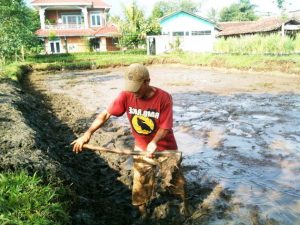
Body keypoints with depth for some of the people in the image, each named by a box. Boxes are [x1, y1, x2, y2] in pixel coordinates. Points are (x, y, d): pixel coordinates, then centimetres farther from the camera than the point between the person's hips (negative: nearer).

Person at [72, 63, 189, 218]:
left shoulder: (163, 98, -25)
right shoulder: (126, 96, -18)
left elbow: (165, 127, -22)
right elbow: (105, 114, -13)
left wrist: (154, 142, -40)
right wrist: (88, 133, -23)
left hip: (165, 148, -2)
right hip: (141, 149, 3)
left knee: (175, 181, 15)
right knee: (140, 185, 15)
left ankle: (185, 204, 44)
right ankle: (143, 215, 39)